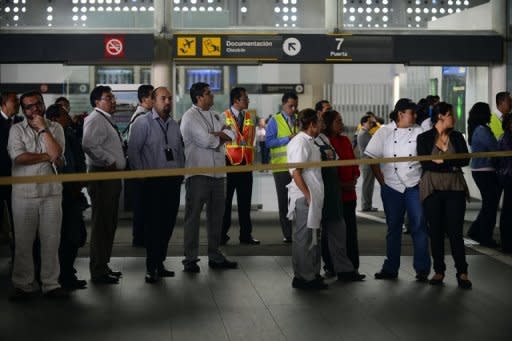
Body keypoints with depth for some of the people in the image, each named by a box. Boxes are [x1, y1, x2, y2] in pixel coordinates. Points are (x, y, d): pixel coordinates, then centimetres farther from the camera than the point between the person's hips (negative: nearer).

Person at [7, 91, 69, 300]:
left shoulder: (55, 128, 8)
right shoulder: (17, 130, 4)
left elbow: (56, 153, -9)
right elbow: (18, 157, -12)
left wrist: (43, 128, -6)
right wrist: (48, 157, -8)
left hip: (51, 193, 1)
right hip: (24, 194, -1)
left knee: (51, 241, 3)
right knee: (23, 242, 3)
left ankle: (51, 284, 11)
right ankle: (23, 285, 12)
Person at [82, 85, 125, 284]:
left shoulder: (107, 120, 21)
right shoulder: (95, 119, -13)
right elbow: (89, 145, -28)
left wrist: (119, 162, 13)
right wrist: (111, 161, -21)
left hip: (112, 175, 11)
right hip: (101, 175, -11)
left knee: (109, 223, 15)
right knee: (101, 224, -7)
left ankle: (103, 266, 25)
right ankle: (98, 272, -2)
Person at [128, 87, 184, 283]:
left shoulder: (174, 125, 16)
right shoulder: (143, 123, -4)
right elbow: (133, 151, -8)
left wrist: (181, 171, 11)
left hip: (173, 181, 6)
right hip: (153, 182, -6)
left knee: (168, 224, 8)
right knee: (153, 225, -5)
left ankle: (159, 263, 20)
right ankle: (151, 269, 1)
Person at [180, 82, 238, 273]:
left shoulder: (214, 115, 17)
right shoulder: (190, 117, -7)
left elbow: (231, 135, 6)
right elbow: (206, 141, -18)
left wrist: (216, 135, -12)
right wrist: (221, 137, 0)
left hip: (218, 172, 8)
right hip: (198, 173, -8)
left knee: (216, 216, 13)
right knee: (193, 216, -2)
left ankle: (215, 257, 23)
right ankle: (190, 259, 3)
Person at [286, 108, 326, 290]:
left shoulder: (309, 142, 16)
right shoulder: (299, 143, -14)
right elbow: (296, 173, -19)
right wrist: (308, 195, -20)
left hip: (313, 198, 10)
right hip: (305, 199, -10)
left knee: (313, 236, 16)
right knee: (304, 238, -3)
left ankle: (312, 274, 25)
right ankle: (303, 277, 3)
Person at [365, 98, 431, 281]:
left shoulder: (419, 132, 3)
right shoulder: (384, 132, 2)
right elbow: (372, 158, 4)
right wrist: (382, 181, 0)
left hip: (414, 186, 0)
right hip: (392, 187, 0)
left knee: (419, 226, -3)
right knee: (393, 228, 9)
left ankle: (422, 269, 6)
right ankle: (390, 268, 18)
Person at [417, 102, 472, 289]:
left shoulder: (457, 137, 11)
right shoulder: (424, 138, 2)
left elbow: (465, 160, -2)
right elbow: (425, 163, -10)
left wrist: (442, 161, -11)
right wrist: (452, 166, -11)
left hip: (455, 189, 1)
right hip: (432, 189, -1)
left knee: (455, 231, -3)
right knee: (436, 231, 3)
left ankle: (462, 272, 3)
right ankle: (439, 271, 13)